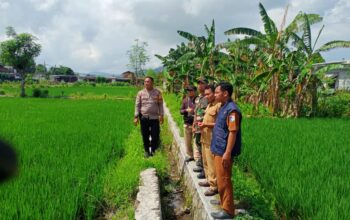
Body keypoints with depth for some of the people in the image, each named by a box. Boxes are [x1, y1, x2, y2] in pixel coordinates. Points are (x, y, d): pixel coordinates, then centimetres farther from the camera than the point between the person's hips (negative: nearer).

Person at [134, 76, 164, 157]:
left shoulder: (157, 92, 5)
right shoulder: (140, 93, 5)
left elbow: (160, 104, 7)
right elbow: (137, 105, 6)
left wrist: (161, 115, 1)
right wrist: (136, 117, 0)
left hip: (154, 117, -1)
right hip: (144, 117, 1)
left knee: (155, 135, 0)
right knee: (145, 135, 8)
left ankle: (153, 150, 17)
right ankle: (146, 151, 23)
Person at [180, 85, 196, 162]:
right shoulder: (185, 100, 8)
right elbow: (181, 111, 8)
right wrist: (186, 110, -10)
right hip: (187, 124, 5)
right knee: (187, 141, 13)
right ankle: (189, 155, 28)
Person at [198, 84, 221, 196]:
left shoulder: (218, 105, -16)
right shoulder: (209, 105, 14)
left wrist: (206, 125, -22)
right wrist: (202, 123, 9)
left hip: (212, 139, -10)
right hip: (205, 138, 10)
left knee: (212, 163, -3)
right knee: (206, 161, 19)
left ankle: (214, 186, 7)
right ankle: (209, 179, 34)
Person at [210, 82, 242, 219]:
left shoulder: (232, 109, -20)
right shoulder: (224, 107, 10)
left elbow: (233, 132, -23)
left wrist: (227, 153, -24)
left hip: (224, 151, -9)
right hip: (219, 149, 9)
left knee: (223, 180, -1)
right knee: (220, 179, 19)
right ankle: (223, 201, 35)